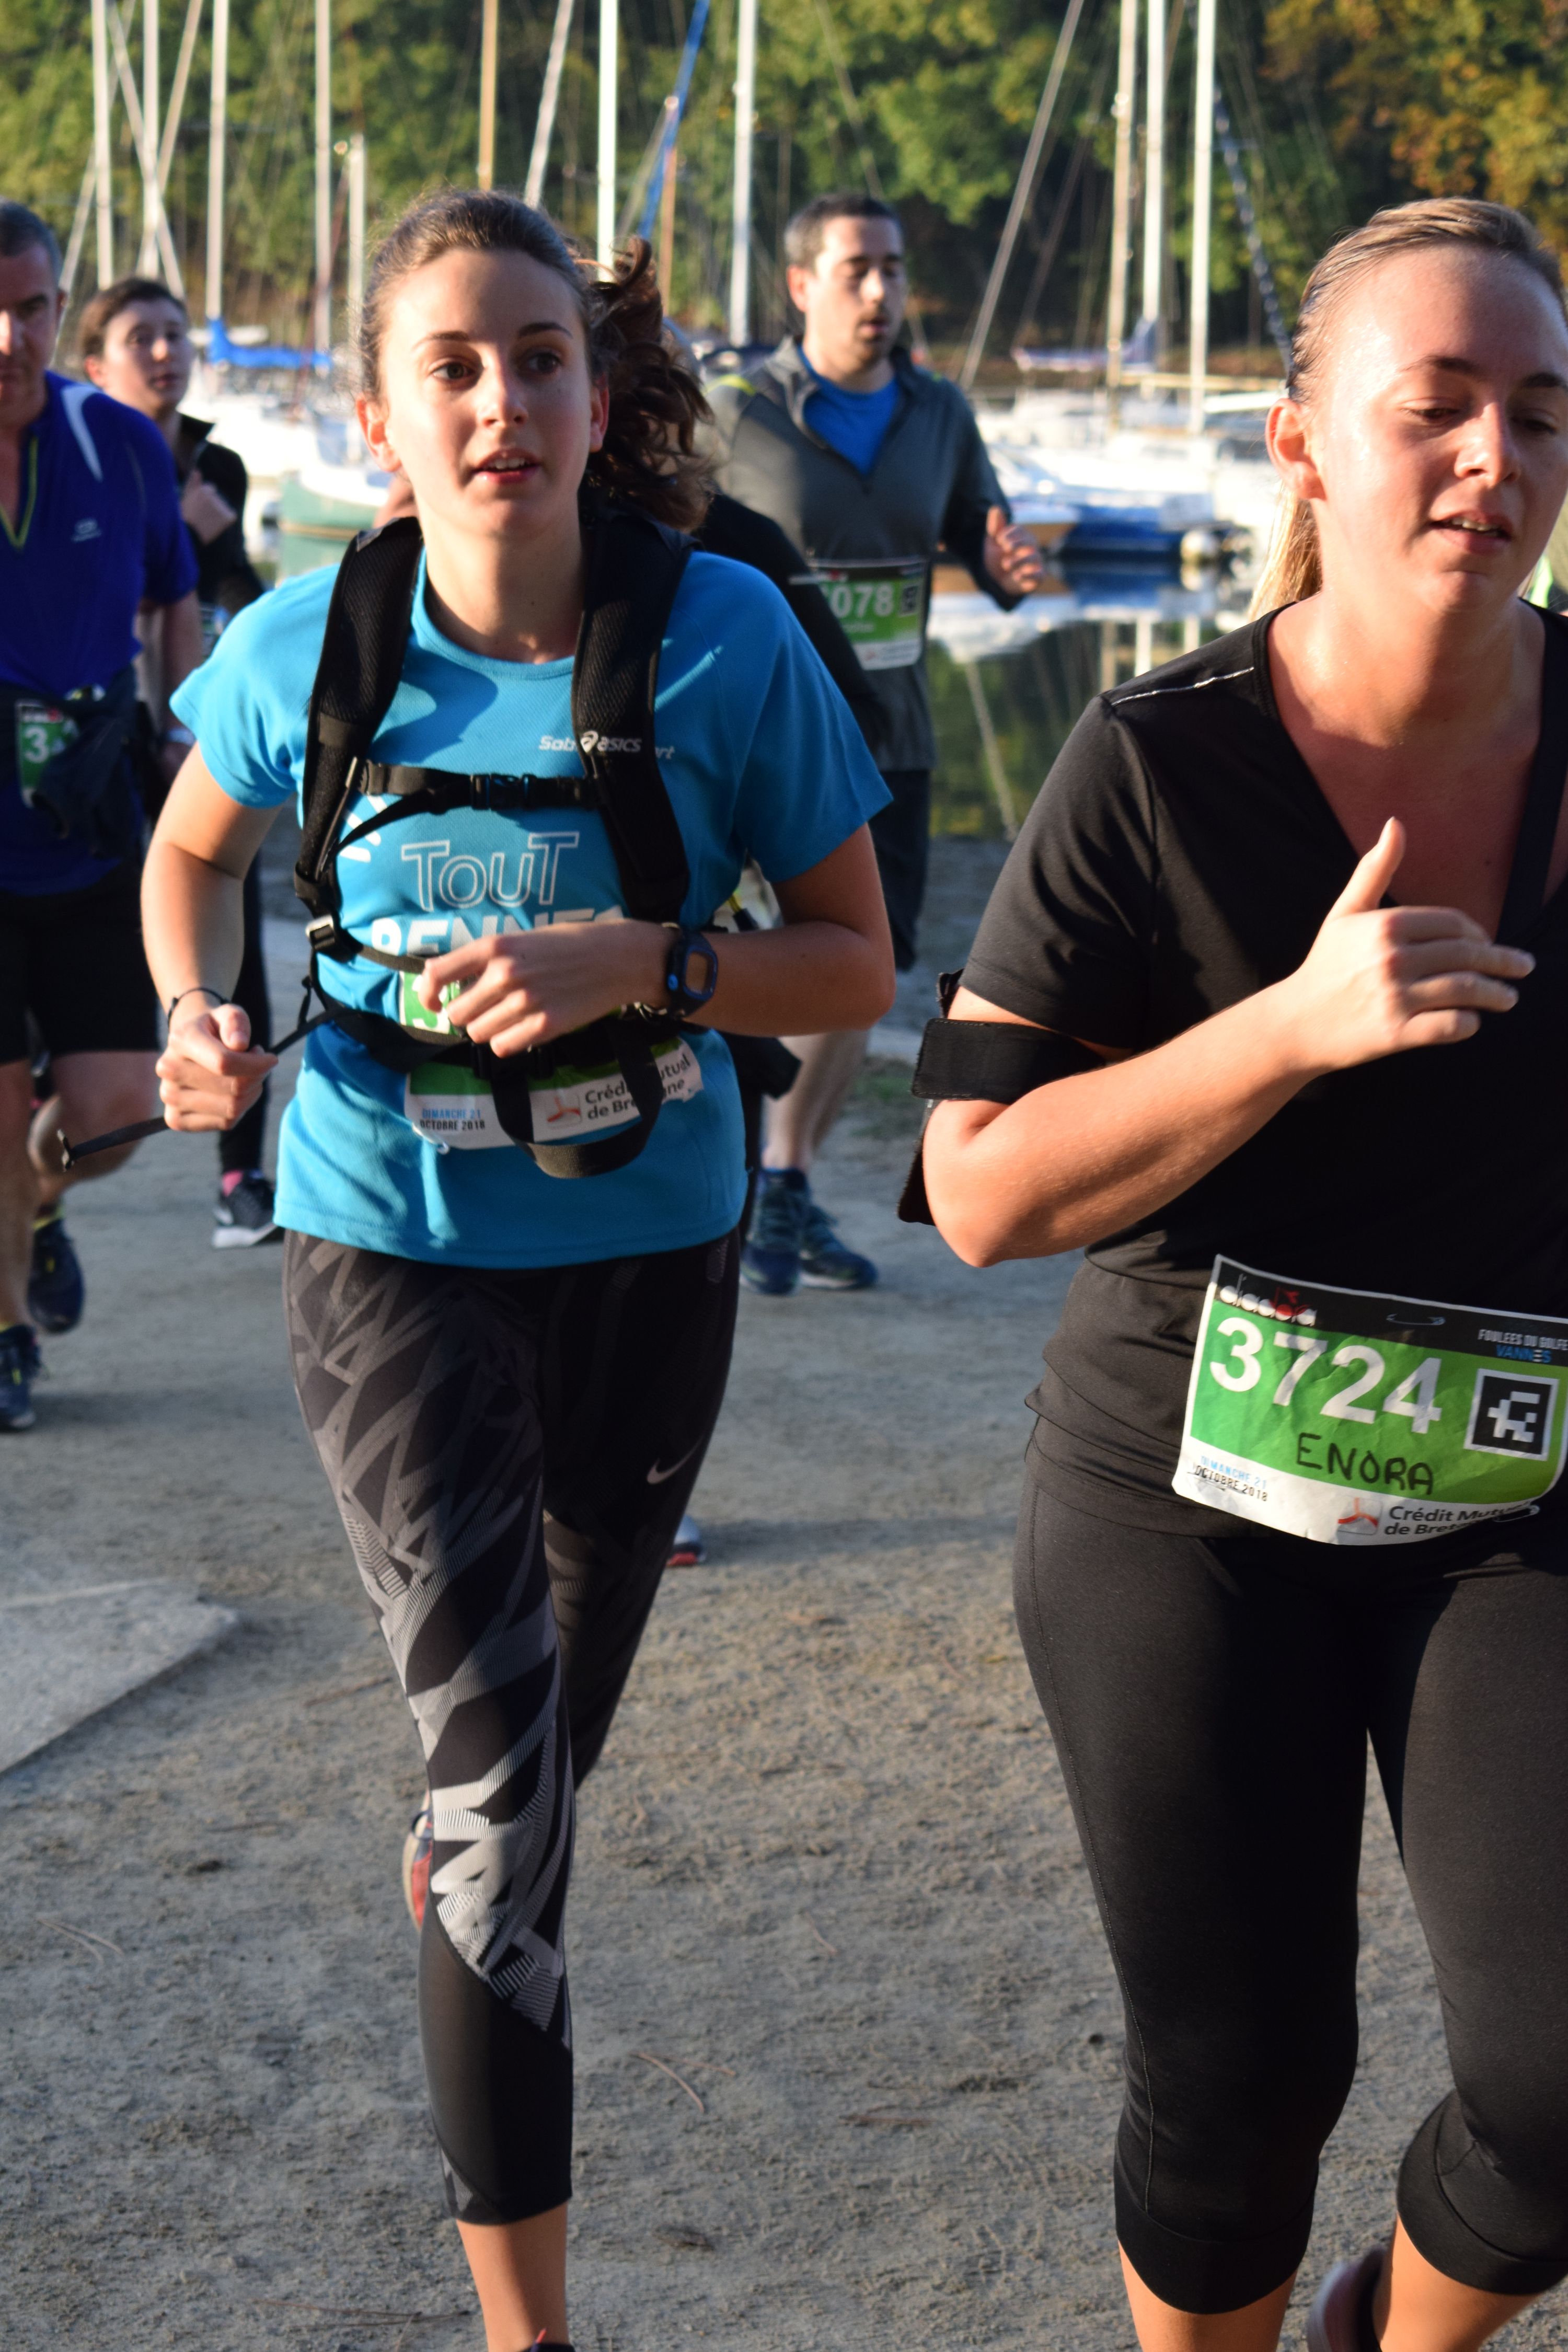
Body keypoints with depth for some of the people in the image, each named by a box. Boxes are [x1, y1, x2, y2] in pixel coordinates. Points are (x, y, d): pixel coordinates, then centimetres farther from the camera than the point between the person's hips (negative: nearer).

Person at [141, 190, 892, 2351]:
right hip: (393, 1250, -2)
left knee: (562, 1715, 24)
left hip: (646, 1250, 2)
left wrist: (638, 967, -25)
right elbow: (192, 849, 10)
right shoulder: (309, 646, -10)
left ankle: (460, 1869, 61)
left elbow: (856, 963, -9)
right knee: (503, 1775, -12)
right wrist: (198, 1020, -9)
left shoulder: (723, 639, -14)